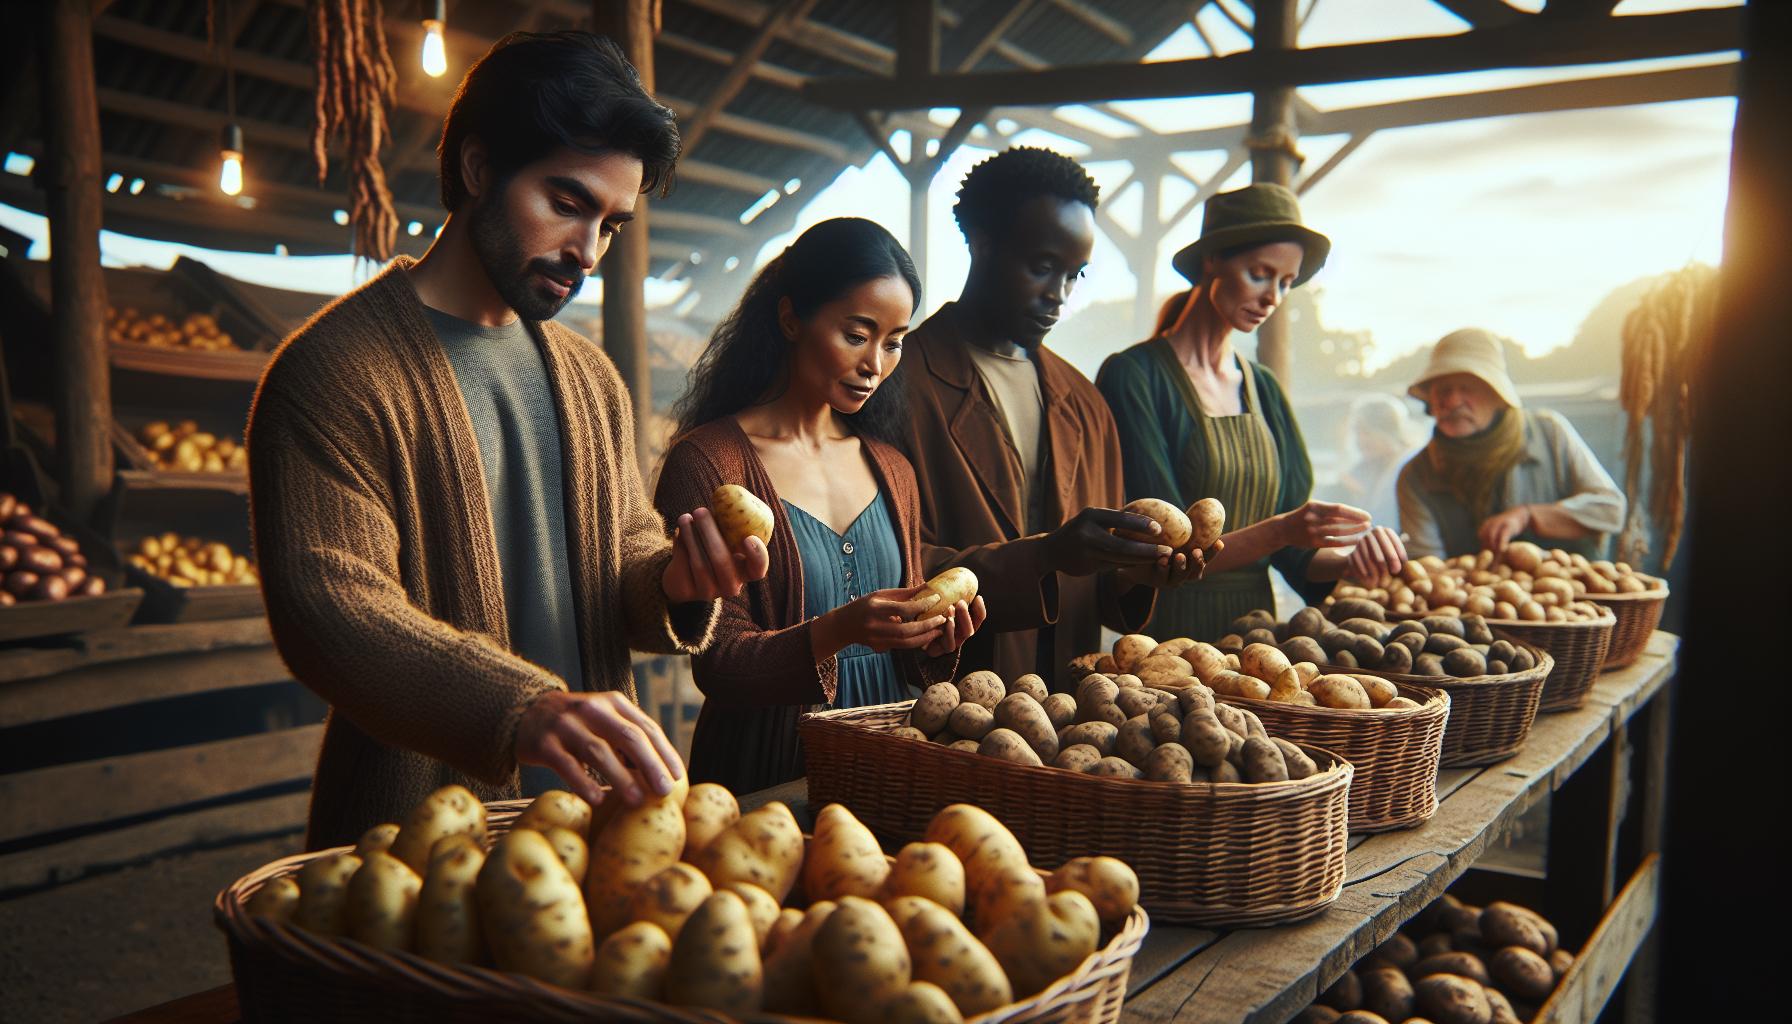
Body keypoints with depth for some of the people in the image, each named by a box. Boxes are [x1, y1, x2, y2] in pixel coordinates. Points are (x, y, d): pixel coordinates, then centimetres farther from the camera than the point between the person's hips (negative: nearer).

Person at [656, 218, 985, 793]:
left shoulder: (890, 469, 13)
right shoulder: (708, 460, -7)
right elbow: (717, 664, -10)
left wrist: (935, 636, -4)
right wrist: (836, 631, -25)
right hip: (761, 778, -4)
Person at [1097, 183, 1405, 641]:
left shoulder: (1264, 388, 13)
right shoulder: (1132, 377, -6)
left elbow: (1292, 554, 11)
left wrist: (1349, 559, -8)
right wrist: (1279, 530, -21)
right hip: (1168, 635, -6)